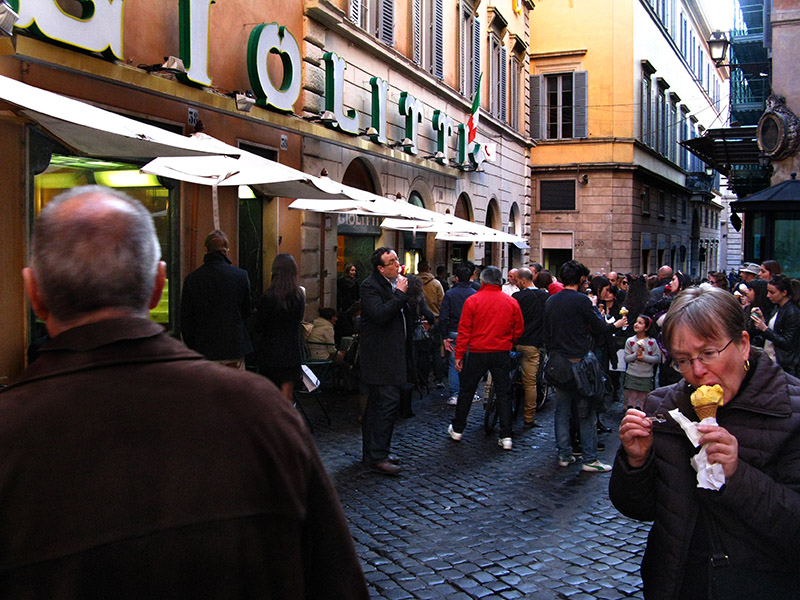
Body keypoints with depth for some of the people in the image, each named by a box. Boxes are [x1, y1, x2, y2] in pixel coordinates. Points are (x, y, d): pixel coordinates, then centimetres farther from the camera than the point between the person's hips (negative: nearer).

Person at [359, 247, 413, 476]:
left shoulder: (399, 282, 14)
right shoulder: (370, 286, -12)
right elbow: (380, 315, -26)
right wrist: (399, 293, -18)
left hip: (395, 353, 9)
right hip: (380, 356, -9)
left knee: (376, 404, 14)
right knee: (388, 402, -13)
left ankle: (371, 453, 23)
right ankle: (377, 456, -7)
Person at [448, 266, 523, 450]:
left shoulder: (472, 300, -7)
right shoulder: (512, 302, 0)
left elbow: (464, 330, -6)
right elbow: (518, 330, 6)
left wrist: (459, 355, -1)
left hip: (477, 353, -1)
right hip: (502, 354, 2)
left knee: (466, 391, 12)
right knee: (504, 394, 8)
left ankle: (457, 429, 23)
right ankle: (506, 437, 6)